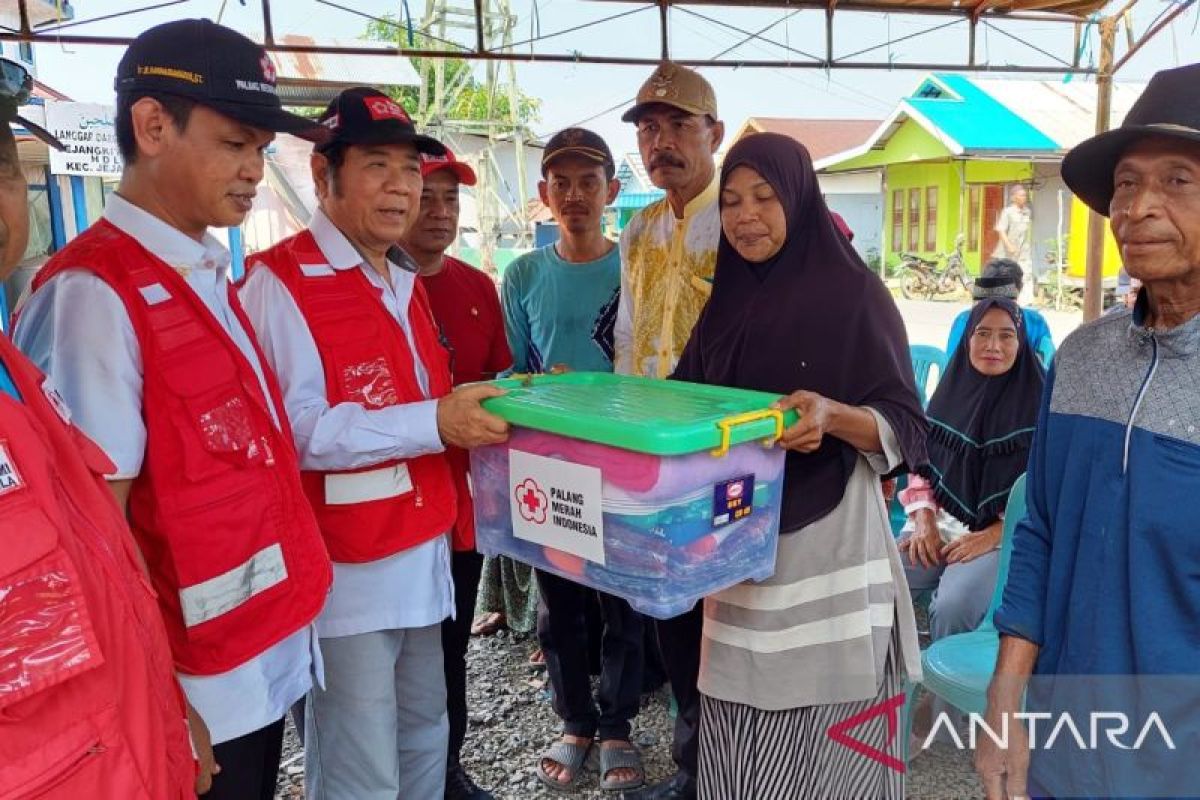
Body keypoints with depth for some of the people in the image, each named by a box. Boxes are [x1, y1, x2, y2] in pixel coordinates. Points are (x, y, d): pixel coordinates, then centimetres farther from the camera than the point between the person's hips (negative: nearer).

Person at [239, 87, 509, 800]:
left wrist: (483, 401, 10)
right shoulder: (280, 281, -14)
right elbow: (297, 428, -24)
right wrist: (436, 423, -26)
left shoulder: (403, 280, 13)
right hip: (348, 568, -8)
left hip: (424, 552, 8)